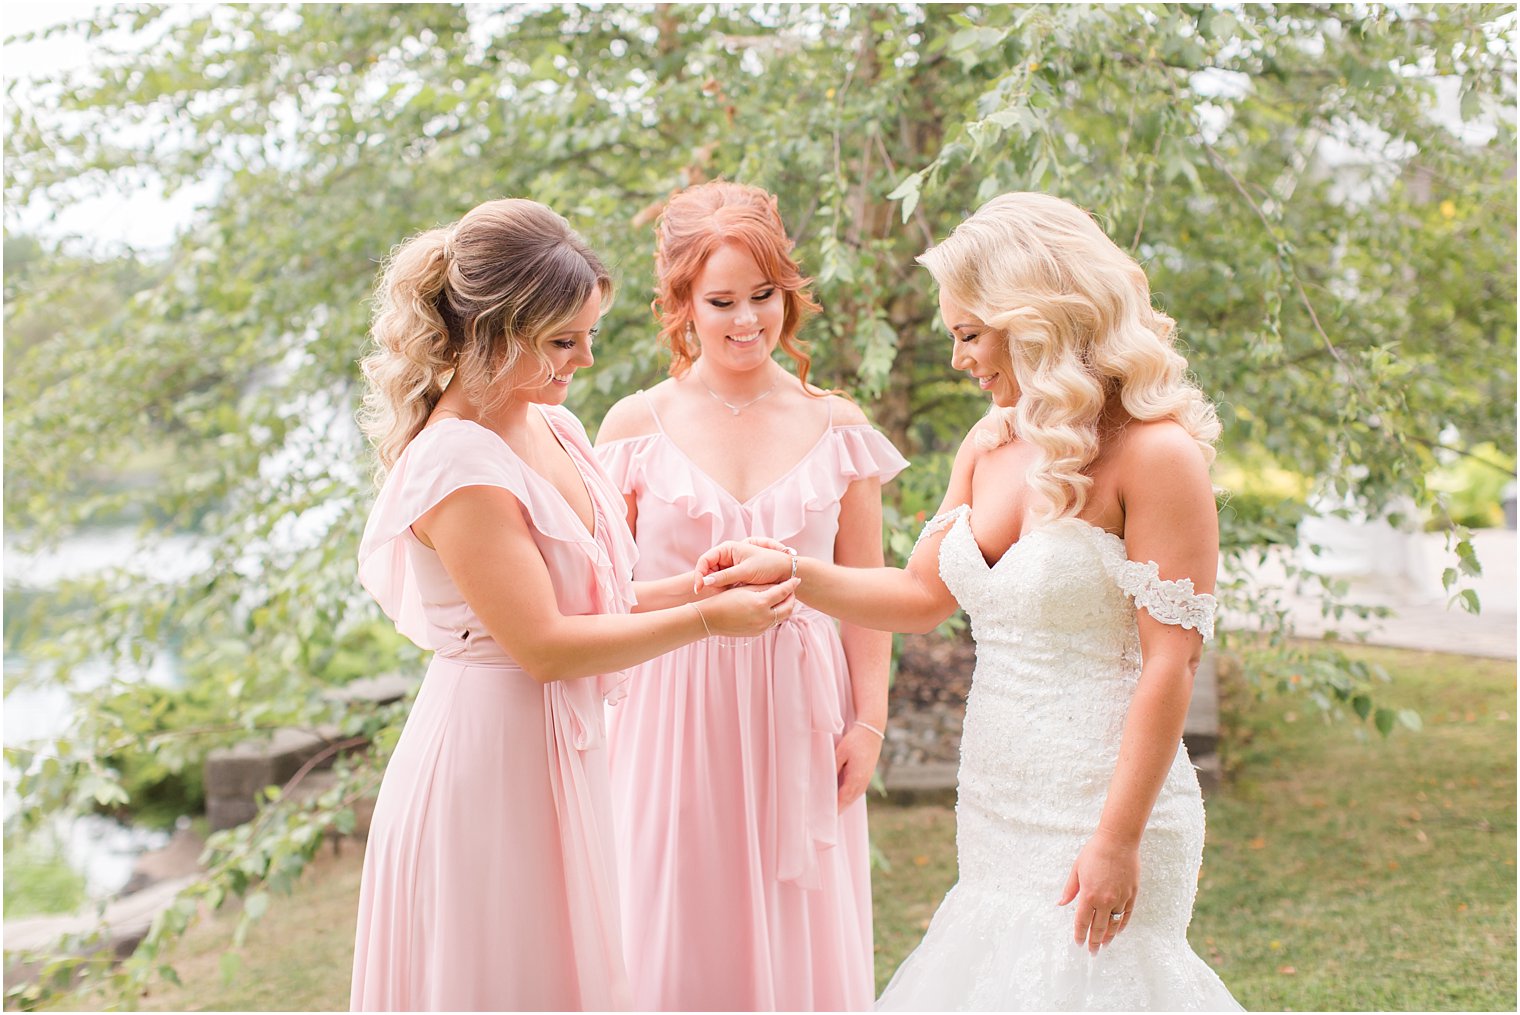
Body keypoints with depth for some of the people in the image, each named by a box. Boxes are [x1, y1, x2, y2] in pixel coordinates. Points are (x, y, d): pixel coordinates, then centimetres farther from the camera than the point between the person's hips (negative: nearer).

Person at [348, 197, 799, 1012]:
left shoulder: (551, 427, 5)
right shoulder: (458, 467, -21)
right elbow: (541, 644, -22)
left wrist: (694, 583, -2)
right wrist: (707, 620, -18)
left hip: (561, 746, 9)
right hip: (490, 753, -8)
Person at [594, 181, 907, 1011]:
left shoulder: (835, 428, 3)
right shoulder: (638, 426, 1)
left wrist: (869, 722, 1)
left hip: (798, 720, 1)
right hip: (677, 715, -1)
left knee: (802, 946, 7)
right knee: (678, 943, 5)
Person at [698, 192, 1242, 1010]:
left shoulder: (1155, 453, -13)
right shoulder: (992, 442, 8)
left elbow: (1171, 661, -16)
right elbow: (921, 595, 15)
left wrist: (1119, 840, -17)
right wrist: (789, 572, 2)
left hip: (1097, 814, -6)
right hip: (994, 812, 7)